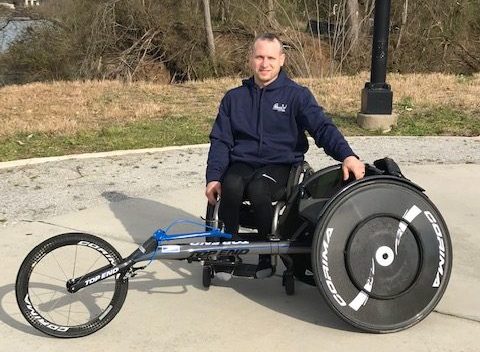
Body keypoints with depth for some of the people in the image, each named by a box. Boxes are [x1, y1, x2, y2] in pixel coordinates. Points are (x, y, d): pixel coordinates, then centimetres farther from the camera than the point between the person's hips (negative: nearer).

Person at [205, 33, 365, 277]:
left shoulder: (297, 95, 5)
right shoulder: (234, 98, 14)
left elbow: (322, 127, -9)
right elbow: (220, 140, 10)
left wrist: (346, 154, -28)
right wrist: (213, 178, -6)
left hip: (280, 165, -2)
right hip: (242, 163, 2)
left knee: (258, 189, -35)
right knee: (231, 186, -33)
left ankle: (267, 254, -13)